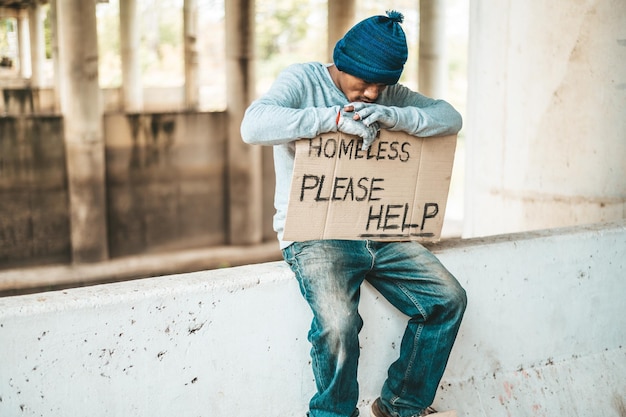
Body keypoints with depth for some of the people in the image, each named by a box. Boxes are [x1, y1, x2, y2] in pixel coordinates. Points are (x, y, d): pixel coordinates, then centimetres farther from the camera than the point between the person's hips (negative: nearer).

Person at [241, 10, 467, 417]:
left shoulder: (389, 94, 10)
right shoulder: (303, 80, -7)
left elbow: (450, 117, 1)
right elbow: (254, 125, -26)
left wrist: (396, 116, -19)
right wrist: (336, 117, -29)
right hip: (314, 234, -6)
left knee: (448, 298, -5)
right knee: (339, 323, -30)